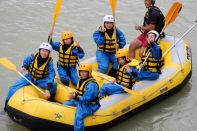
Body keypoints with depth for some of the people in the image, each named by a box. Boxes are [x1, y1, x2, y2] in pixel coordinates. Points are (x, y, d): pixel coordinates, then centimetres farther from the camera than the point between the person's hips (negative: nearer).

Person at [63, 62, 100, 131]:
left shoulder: (91, 84, -24)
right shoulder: (81, 80, 6)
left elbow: (86, 99, -27)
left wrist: (75, 97, -25)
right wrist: (75, 94, -2)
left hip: (89, 105, -10)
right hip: (80, 101, 10)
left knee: (78, 117, -35)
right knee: (65, 104, 19)